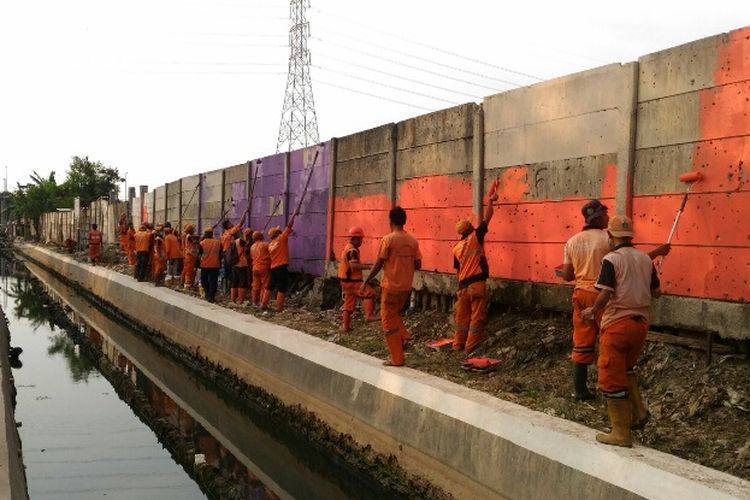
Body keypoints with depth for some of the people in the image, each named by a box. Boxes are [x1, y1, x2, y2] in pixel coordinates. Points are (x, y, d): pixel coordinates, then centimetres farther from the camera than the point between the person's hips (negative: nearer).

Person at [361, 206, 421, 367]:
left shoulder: (388, 239, -12)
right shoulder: (412, 240, 2)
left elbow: (378, 264, -13)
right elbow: (418, 265, 5)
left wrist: (366, 282, -4)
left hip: (391, 286, -6)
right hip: (406, 287, 6)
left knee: (389, 321, 4)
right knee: (395, 314, 28)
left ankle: (396, 358, 6)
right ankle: (404, 335, 7)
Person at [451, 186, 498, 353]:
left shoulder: (456, 248, 10)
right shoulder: (475, 237, -5)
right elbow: (487, 218, 0)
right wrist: (491, 201, 12)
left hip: (463, 286, 6)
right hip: (477, 283, -6)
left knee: (462, 317, 15)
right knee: (477, 317, -1)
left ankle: (458, 345, 21)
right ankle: (470, 349, -3)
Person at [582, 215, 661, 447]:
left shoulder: (611, 259, -11)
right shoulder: (645, 259, 6)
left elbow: (605, 294, -19)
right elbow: (656, 292, 11)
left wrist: (592, 311, -3)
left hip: (617, 323, -6)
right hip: (640, 322, 6)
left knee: (612, 378, 2)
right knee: (626, 368, 28)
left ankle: (621, 433, 6)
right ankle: (638, 411, 14)